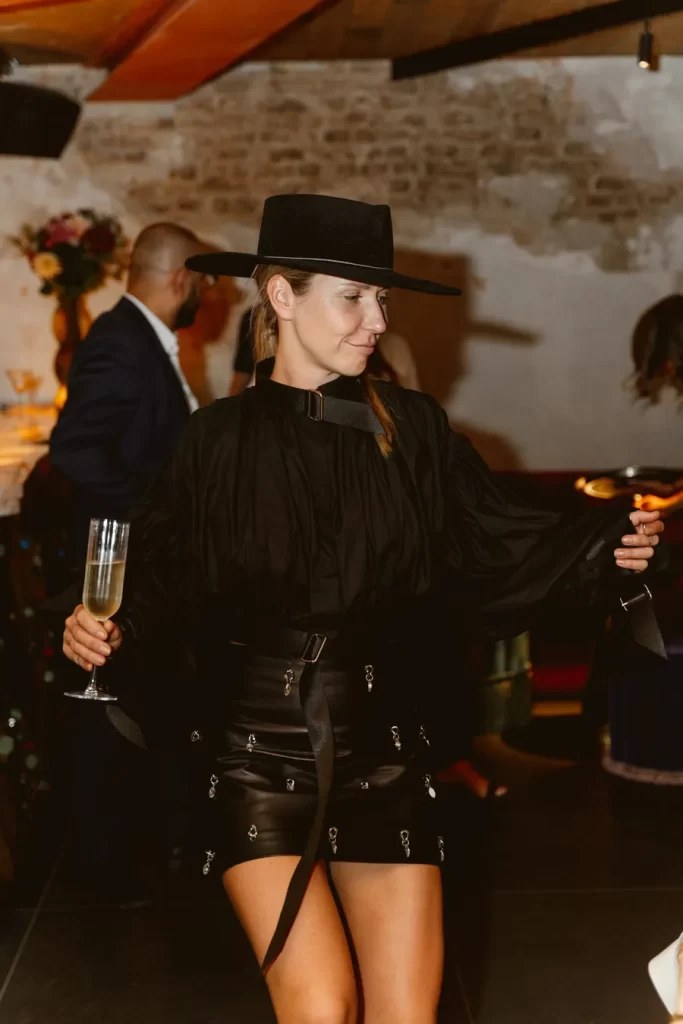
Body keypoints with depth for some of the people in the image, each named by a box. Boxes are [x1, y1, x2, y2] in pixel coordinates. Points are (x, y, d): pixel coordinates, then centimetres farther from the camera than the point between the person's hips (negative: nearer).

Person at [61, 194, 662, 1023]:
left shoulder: (412, 428, 0)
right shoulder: (220, 440, -3)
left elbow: (495, 545, -2)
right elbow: (167, 583, -3)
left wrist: (601, 547, -17)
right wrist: (110, 629, -22)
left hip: (383, 755, 2)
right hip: (260, 759, -2)